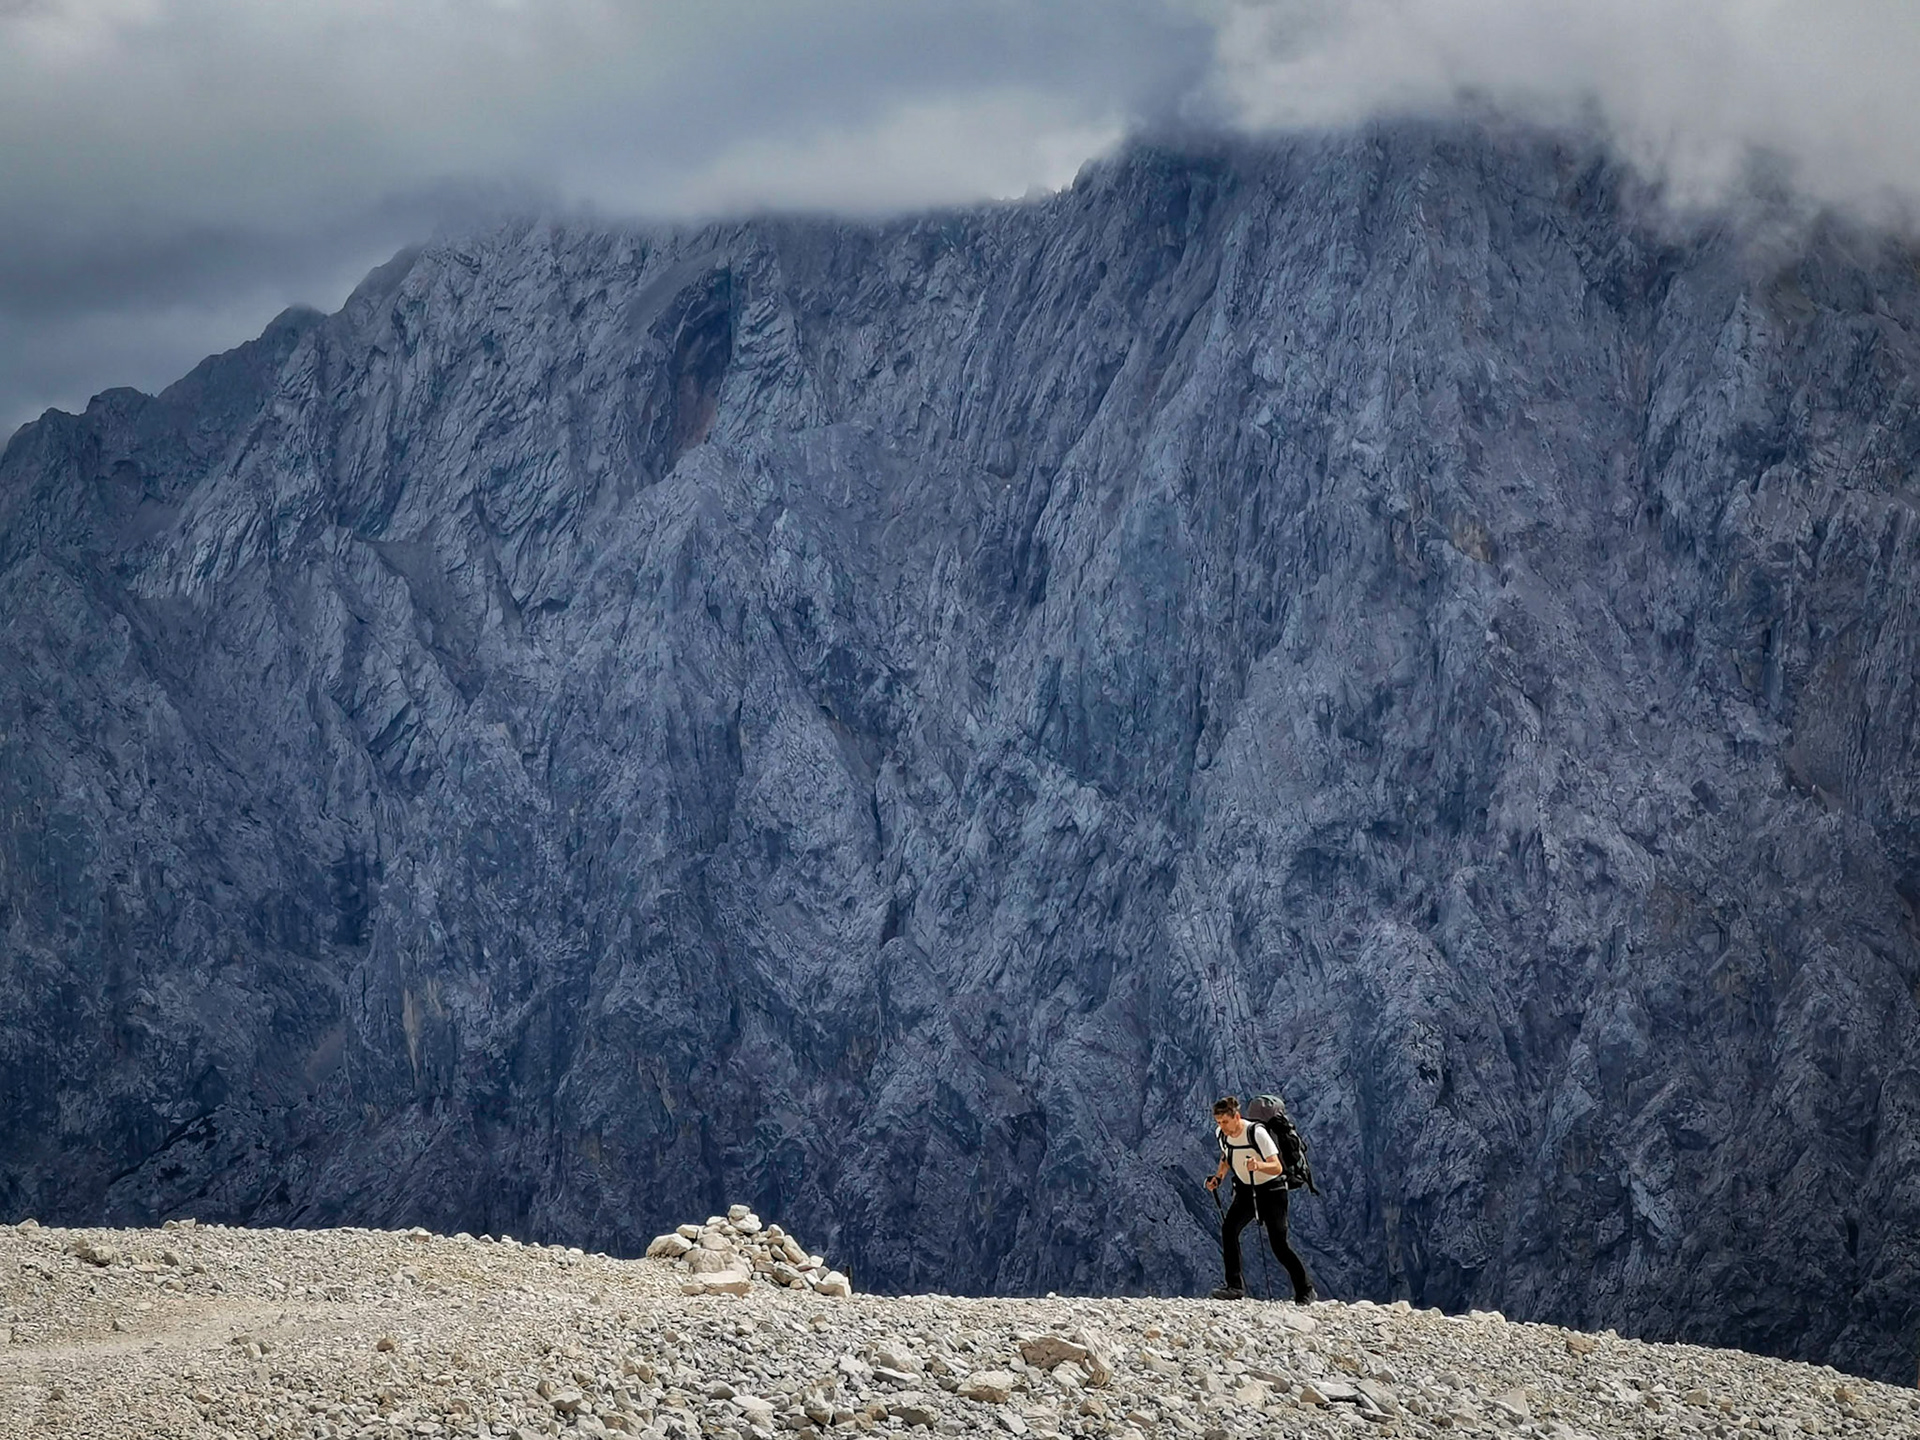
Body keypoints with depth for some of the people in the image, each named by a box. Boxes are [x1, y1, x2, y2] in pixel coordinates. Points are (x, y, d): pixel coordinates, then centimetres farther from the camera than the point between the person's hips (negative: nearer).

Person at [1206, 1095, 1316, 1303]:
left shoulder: (1256, 1133, -26)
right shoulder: (1221, 1134, -7)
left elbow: (1277, 1168, -29)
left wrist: (1258, 1165, -49)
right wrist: (1219, 1176, 1)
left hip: (1272, 1191, -5)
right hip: (1245, 1190, 5)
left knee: (1279, 1245, -9)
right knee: (1228, 1228, -20)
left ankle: (1305, 1290, 9)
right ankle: (1235, 1285, -18)